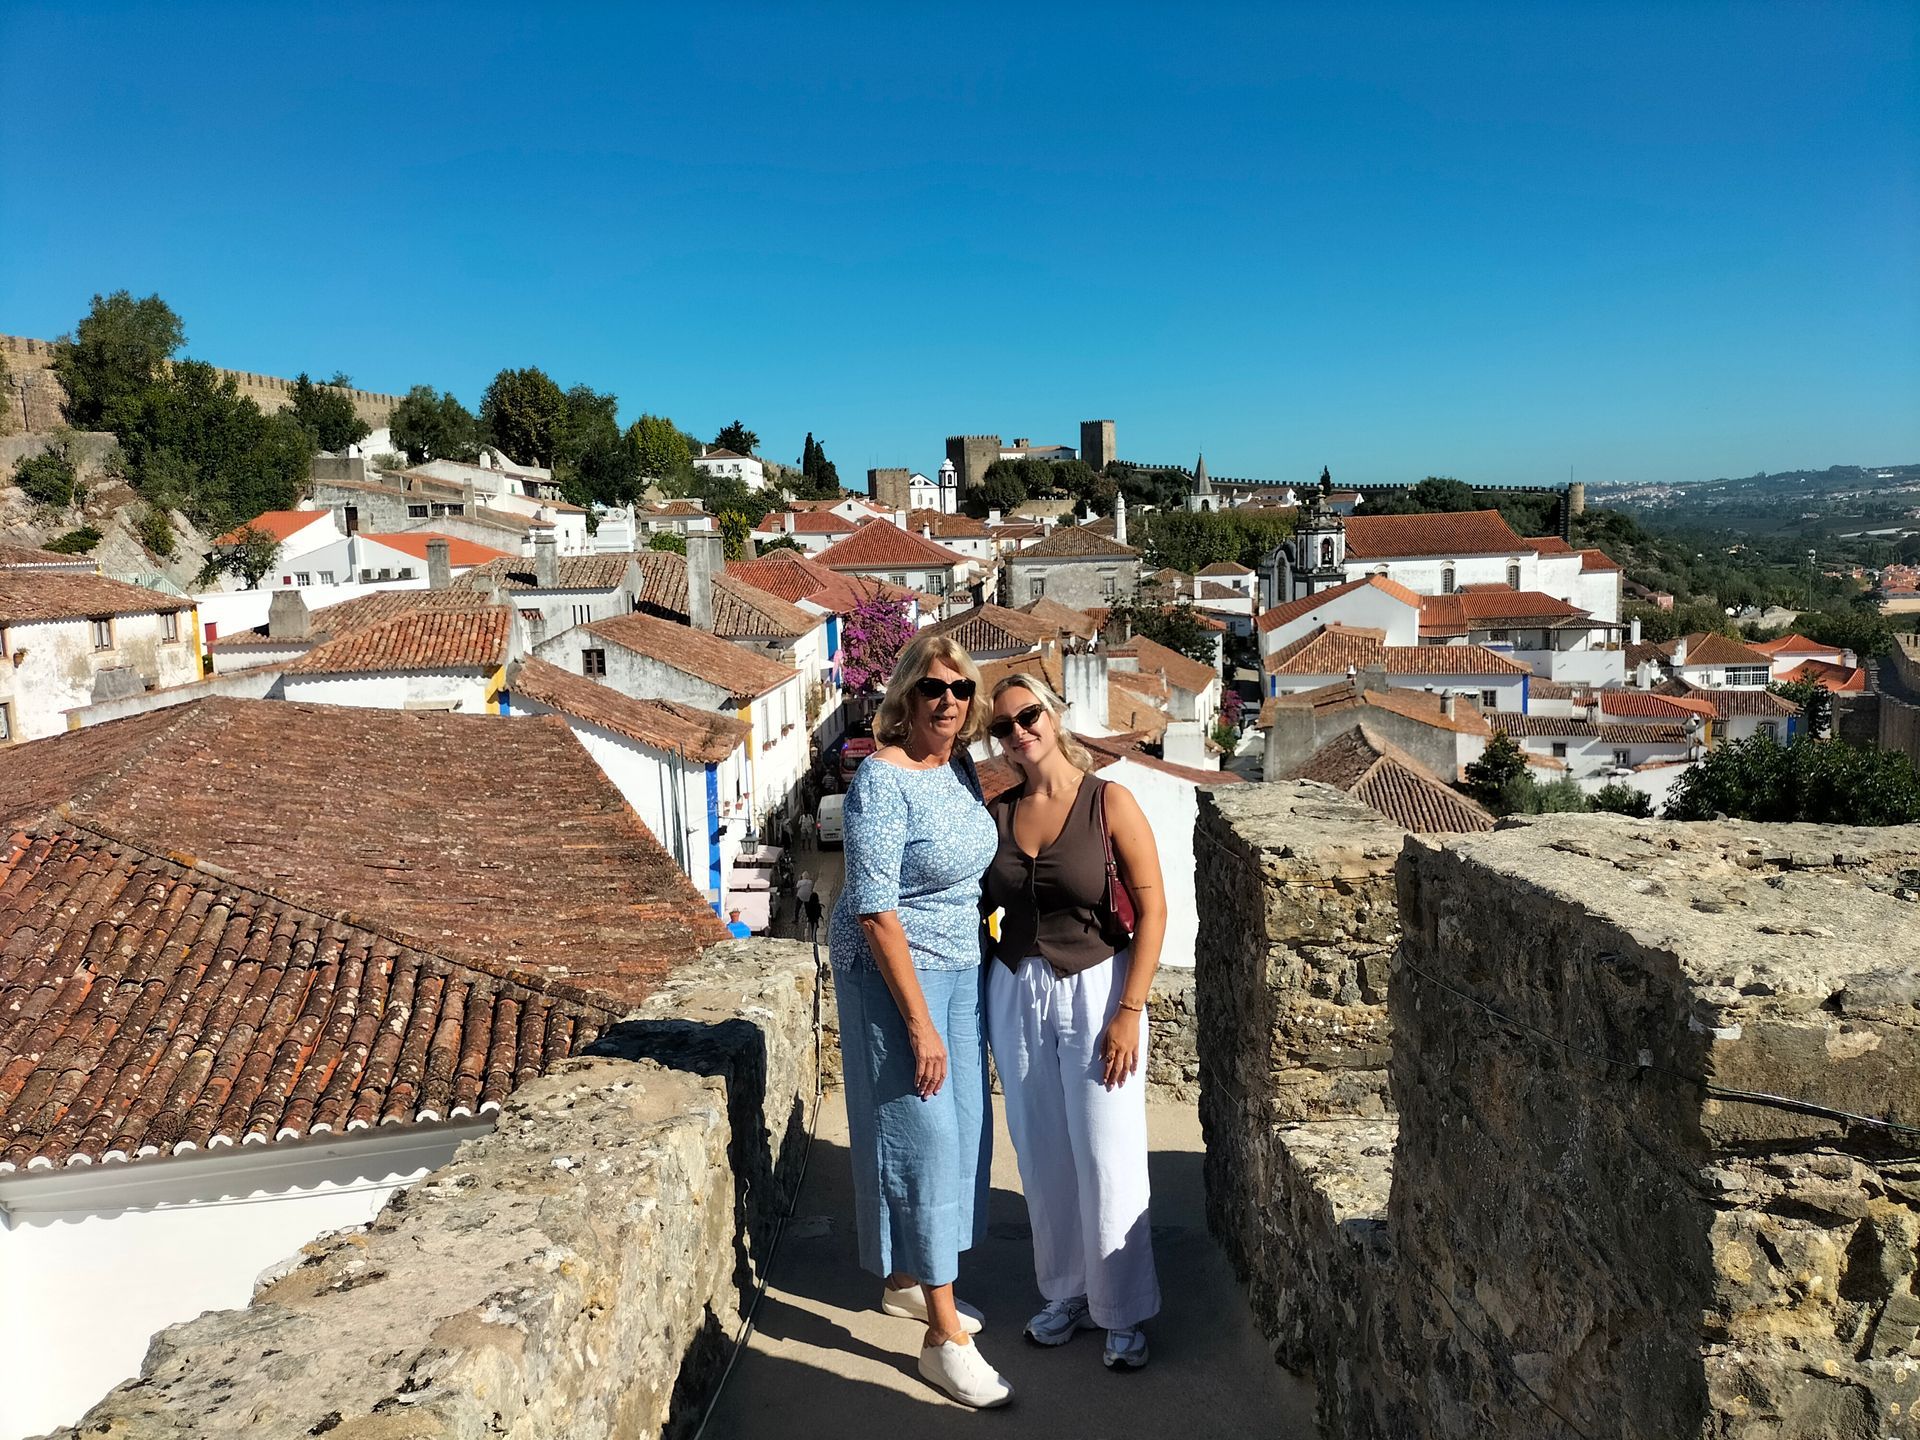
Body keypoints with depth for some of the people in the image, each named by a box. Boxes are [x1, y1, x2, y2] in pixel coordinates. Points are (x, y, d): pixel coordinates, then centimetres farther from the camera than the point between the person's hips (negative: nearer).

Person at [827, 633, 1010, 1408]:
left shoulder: (961, 768, 3)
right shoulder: (882, 781, -20)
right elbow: (874, 910, -22)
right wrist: (919, 1022, -22)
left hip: (961, 966, 8)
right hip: (893, 969, -8)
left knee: (958, 1126, 14)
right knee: (920, 1131, -4)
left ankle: (906, 1278, 34)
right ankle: (944, 1337, 5)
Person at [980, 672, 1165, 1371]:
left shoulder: (1109, 803, -9)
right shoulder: (996, 813, 2)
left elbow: (1152, 910, -10)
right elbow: (980, 904, 10)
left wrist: (1128, 1012, -13)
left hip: (1096, 991, -4)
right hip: (1016, 994, 4)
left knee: (1107, 1159, 1)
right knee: (1043, 1157, 12)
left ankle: (1124, 1312, 19)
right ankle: (1066, 1294, 30)